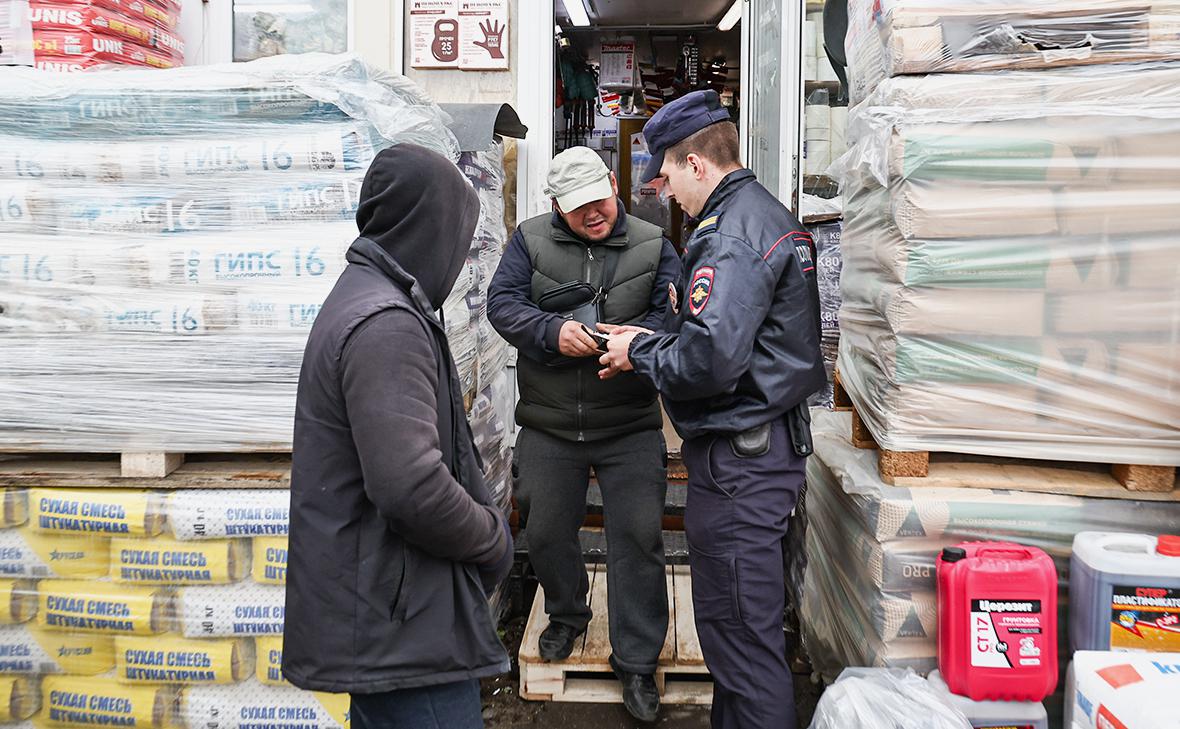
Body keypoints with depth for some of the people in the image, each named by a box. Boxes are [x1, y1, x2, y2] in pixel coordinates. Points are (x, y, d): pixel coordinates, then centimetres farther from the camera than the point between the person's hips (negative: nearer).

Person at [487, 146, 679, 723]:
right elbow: (502, 302, -6)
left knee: (637, 536, -1)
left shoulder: (651, 245, 1)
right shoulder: (531, 239, 3)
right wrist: (553, 331, -23)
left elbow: (673, 313, -5)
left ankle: (636, 664, 13)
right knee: (546, 531, 13)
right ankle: (567, 617, 43)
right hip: (548, 425, 2)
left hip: (630, 427, -1)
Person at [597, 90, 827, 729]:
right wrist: (653, 342, 13)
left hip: (738, 457, -11)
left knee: (741, 627, -1)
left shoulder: (730, 235, -19)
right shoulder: (773, 217, 16)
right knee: (743, 617, 21)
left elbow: (708, 361, -28)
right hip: (772, 441, 11)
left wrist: (641, 354, -9)